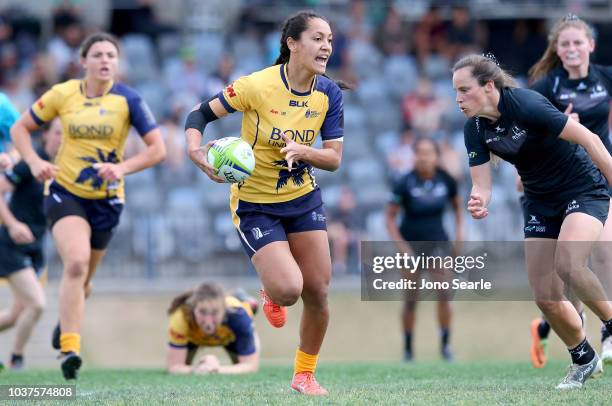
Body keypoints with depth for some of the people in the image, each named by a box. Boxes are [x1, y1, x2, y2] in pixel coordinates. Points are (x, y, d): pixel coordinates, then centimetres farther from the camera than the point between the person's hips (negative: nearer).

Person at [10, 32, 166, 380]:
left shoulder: (128, 100, -7)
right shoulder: (63, 94, -3)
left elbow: (158, 149, -8)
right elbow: (20, 128, 7)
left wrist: (122, 168, -23)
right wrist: (35, 162, -11)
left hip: (106, 200, 1)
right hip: (66, 193, -1)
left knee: (82, 278, 14)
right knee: (76, 262, -26)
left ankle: (67, 322, 47)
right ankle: (70, 348, -26)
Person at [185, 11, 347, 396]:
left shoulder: (329, 93, -7)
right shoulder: (257, 86, -21)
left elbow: (334, 159, -5)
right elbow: (199, 114, -11)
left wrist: (303, 151, -25)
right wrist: (198, 153, -29)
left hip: (304, 198, 5)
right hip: (255, 203, -5)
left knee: (318, 293, 2)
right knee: (289, 289, -19)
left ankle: (305, 374, 24)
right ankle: (271, 292, 21)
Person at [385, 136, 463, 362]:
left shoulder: (446, 180, -7)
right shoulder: (405, 183, -15)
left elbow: (457, 204, 13)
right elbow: (390, 217, -9)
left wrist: (459, 229, 1)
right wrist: (401, 246, -16)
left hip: (437, 241, 2)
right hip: (411, 244, -2)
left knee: (444, 294, -12)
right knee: (411, 299, 3)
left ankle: (445, 344, -2)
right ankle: (408, 347, 18)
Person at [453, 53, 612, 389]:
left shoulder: (526, 105, -27)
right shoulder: (475, 130, -7)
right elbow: (482, 184, -7)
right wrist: (478, 202, -31)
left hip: (584, 190, -7)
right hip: (540, 202, 7)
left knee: (568, 264, -32)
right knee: (544, 296, 0)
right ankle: (584, 360, 22)